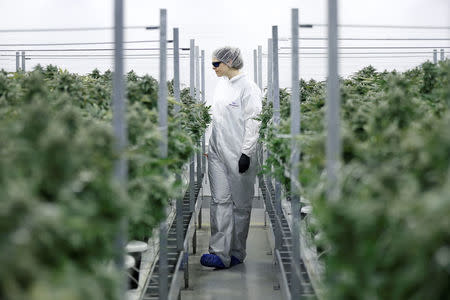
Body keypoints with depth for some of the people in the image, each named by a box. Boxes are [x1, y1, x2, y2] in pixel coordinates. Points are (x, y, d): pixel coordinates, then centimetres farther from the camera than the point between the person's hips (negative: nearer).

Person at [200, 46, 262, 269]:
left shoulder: (248, 88, -9)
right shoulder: (221, 85, 14)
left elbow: (253, 122, -12)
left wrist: (246, 152, -15)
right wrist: (209, 145, 18)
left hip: (239, 155, -6)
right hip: (217, 151, 7)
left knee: (241, 204, 4)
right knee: (220, 200, -2)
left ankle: (237, 252, 13)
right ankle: (220, 252, -6)